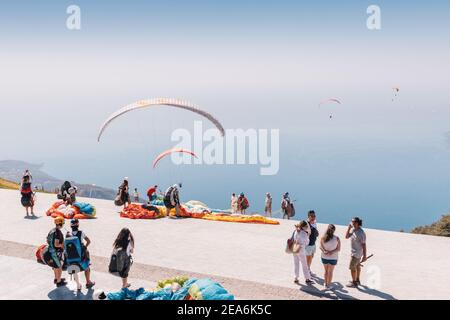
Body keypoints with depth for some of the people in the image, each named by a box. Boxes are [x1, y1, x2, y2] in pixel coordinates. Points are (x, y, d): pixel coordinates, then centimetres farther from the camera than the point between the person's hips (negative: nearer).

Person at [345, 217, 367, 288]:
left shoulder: (361, 233, -27)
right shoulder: (353, 230, -1)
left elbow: (364, 244, -23)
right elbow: (346, 237, 2)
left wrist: (364, 256, -20)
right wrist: (349, 228, -8)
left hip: (356, 253, -9)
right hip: (355, 252, 9)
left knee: (352, 267, 2)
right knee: (357, 266, 22)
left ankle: (354, 282, 16)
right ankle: (357, 280, 37)